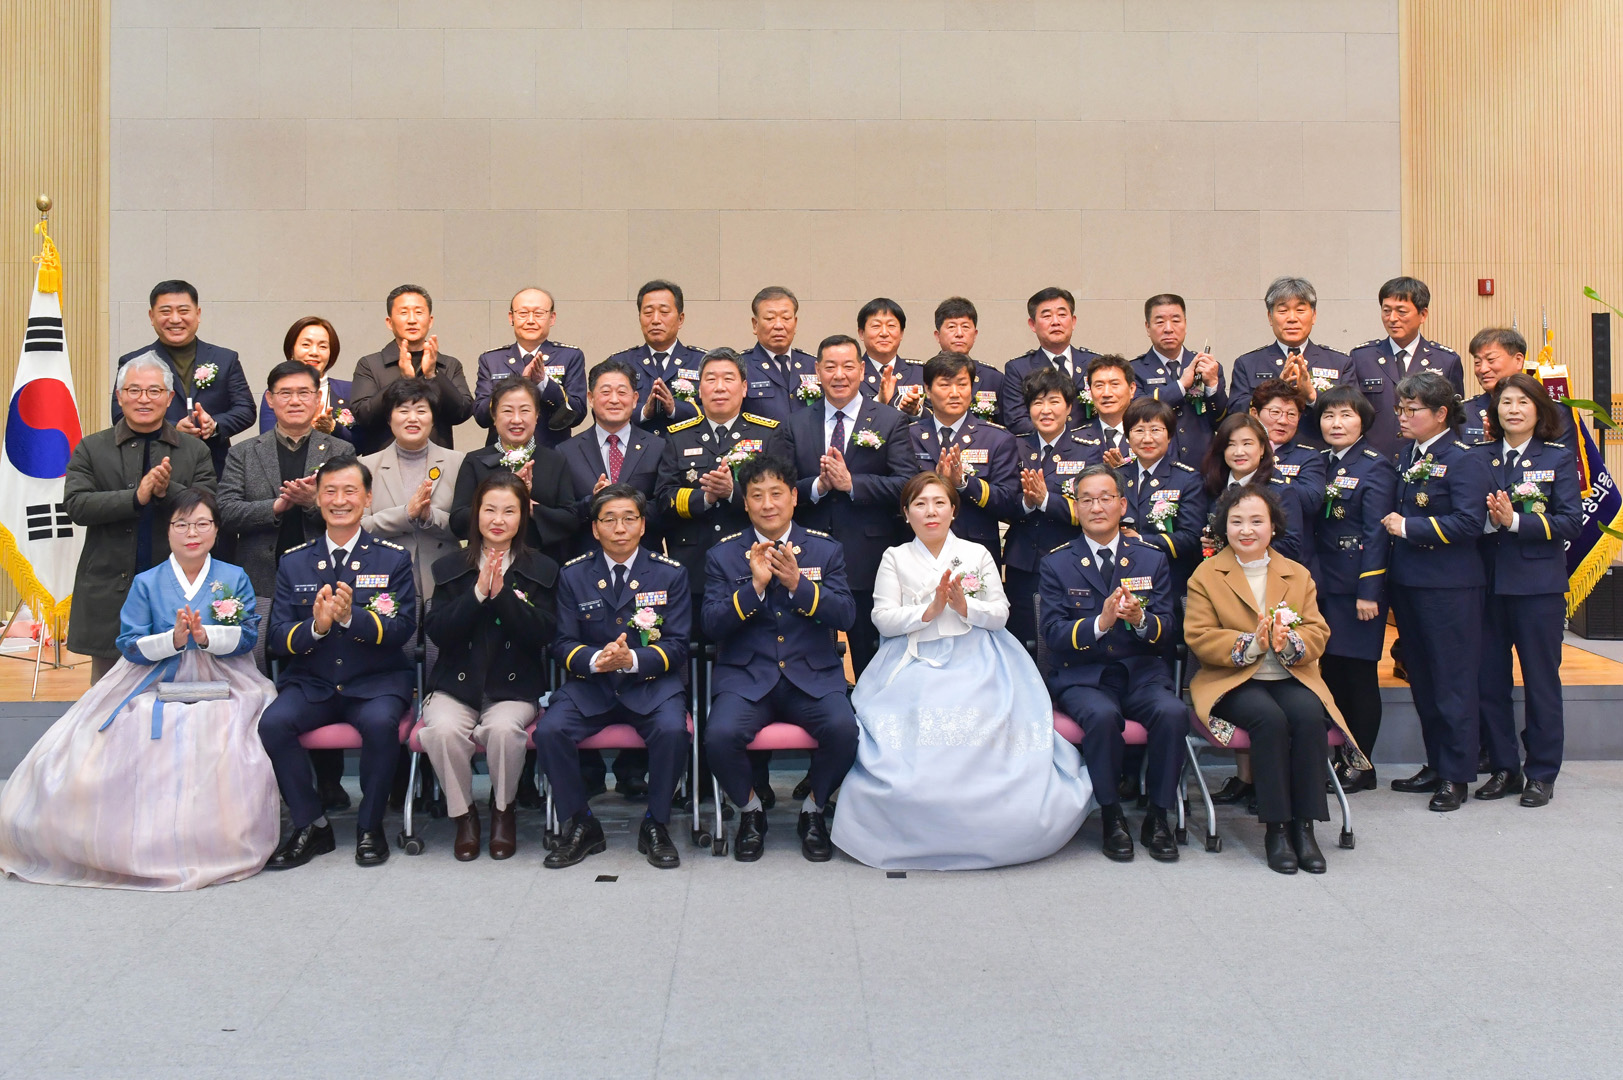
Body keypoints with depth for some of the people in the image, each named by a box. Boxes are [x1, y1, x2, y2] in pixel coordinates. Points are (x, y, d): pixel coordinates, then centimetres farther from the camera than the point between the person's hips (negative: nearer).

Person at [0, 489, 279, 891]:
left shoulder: (235, 579, 10)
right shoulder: (146, 583, 12)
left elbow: (248, 635, -2)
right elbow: (130, 645, 2)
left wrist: (206, 636, -20)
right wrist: (174, 639, -16)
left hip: (222, 687, -1)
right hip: (155, 687, 2)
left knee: (228, 756, -30)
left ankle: (216, 845, -13)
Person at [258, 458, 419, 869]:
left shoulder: (394, 559, 4)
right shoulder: (293, 563, 10)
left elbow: (403, 628, -8)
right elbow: (278, 639, 2)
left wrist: (352, 616, -26)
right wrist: (315, 627, -20)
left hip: (375, 683, -2)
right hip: (311, 683, 2)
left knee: (380, 723, -33)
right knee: (273, 723, -26)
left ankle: (370, 826, -9)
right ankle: (311, 826, -7)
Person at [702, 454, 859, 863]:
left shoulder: (826, 549, 9)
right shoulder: (722, 555, 8)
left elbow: (845, 615, -2)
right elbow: (712, 625, -3)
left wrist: (797, 583, -16)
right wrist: (754, 585, -17)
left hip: (813, 675, 0)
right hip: (746, 676, 0)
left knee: (843, 729, -29)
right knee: (720, 735, -29)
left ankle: (814, 810, 2)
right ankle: (751, 809, 3)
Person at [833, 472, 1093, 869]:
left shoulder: (977, 554, 14)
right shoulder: (895, 558, 12)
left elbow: (1001, 613, 9)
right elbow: (883, 618, 2)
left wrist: (965, 606, -10)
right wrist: (929, 610, -11)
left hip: (974, 662, 1)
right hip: (915, 665, 0)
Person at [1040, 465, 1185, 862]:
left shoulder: (1152, 559, 10)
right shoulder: (1057, 563, 5)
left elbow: (1166, 629, 3)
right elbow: (1053, 633, -5)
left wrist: (1141, 620, -21)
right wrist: (1100, 623, -23)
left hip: (1142, 670, 2)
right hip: (1081, 676, -2)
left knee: (1173, 712, -29)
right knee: (1103, 716, -34)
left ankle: (1158, 816, -11)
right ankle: (1111, 816, -14)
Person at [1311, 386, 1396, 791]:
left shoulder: (1375, 466, -7)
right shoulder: (1321, 464, 12)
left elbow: (1376, 532, -12)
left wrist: (1368, 590, -17)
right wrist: (1311, 581, 9)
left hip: (1358, 587, -6)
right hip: (1324, 586, 6)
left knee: (1359, 673, 0)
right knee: (1331, 670, 9)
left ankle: (1362, 765, 11)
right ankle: (1339, 758, 19)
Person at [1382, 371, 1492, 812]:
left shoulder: (1464, 461, -11)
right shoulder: (1406, 454, 13)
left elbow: (1467, 522, -21)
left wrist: (1409, 527, -16)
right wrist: (1391, 523, 3)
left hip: (1449, 586, -8)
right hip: (1407, 581, 8)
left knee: (1452, 680, -1)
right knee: (1422, 679, 15)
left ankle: (1456, 776, 8)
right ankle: (1436, 764, 26)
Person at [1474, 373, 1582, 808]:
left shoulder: (1558, 458, 1)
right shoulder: (1478, 458, 7)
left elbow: (1571, 523, -8)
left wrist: (1515, 521, -19)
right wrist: (1489, 521, -17)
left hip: (1539, 584, -3)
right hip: (1487, 582, 3)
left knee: (1541, 680, 4)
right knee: (1489, 679, 6)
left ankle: (1541, 773, 15)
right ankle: (1503, 768, 19)